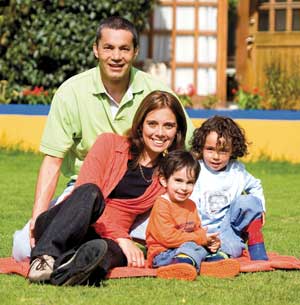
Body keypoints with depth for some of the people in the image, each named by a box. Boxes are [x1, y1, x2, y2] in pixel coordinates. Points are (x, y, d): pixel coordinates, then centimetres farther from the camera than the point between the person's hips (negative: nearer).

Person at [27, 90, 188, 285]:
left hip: (106, 240, 2)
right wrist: (121, 238, -17)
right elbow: (84, 190, -8)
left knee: (100, 249, -38)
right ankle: (45, 256, -52)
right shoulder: (110, 143, 4)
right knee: (90, 192, -36)